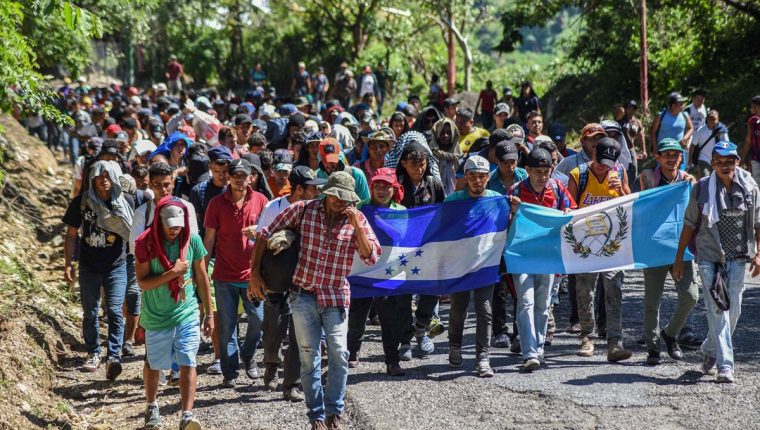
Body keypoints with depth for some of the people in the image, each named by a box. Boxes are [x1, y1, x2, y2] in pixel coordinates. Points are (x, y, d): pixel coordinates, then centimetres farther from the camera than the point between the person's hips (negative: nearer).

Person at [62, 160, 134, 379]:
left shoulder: (125, 202, -5)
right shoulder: (81, 202, -4)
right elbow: (71, 234, 3)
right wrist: (68, 264, -2)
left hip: (116, 266, -2)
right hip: (89, 267, 2)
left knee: (114, 311, -13)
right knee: (90, 313, 10)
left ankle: (114, 358, -18)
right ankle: (93, 354, 25)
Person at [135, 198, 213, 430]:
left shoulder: (193, 241, -5)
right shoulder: (146, 244, -12)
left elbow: (202, 278, 4)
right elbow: (143, 282, -14)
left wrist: (209, 313, 6)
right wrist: (172, 273, -26)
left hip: (187, 315, 0)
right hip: (156, 316, 0)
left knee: (188, 364, -11)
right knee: (153, 365, 15)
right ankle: (152, 407, 38)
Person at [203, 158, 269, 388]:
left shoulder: (260, 200, 0)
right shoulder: (217, 203, -2)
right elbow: (209, 239, 2)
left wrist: (258, 230, -15)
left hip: (252, 273, 1)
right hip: (224, 275, -1)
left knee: (259, 320, 2)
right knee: (227, 326, 3)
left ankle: (247, 356, 30)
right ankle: (230, 372, 12)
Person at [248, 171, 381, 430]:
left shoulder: (357, 219, -3)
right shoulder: (303, 210, -6)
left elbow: (371, 258, -11)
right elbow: (266, 234, 0)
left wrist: (356, 225, -20)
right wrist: (255, 273, -3)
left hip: (336, 298, 0)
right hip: (304, 295, 0)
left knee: (339, 355, -5)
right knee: (309, 358, 4)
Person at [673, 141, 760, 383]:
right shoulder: (702, 189, -2)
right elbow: (689, 225, 4)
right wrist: (679, 258, 5)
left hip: (738, 257, 3)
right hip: (709, 257, -2)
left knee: (733, 310, 7)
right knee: (717, 310, -10)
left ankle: (710, 351, 30)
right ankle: (725, 365, -11)